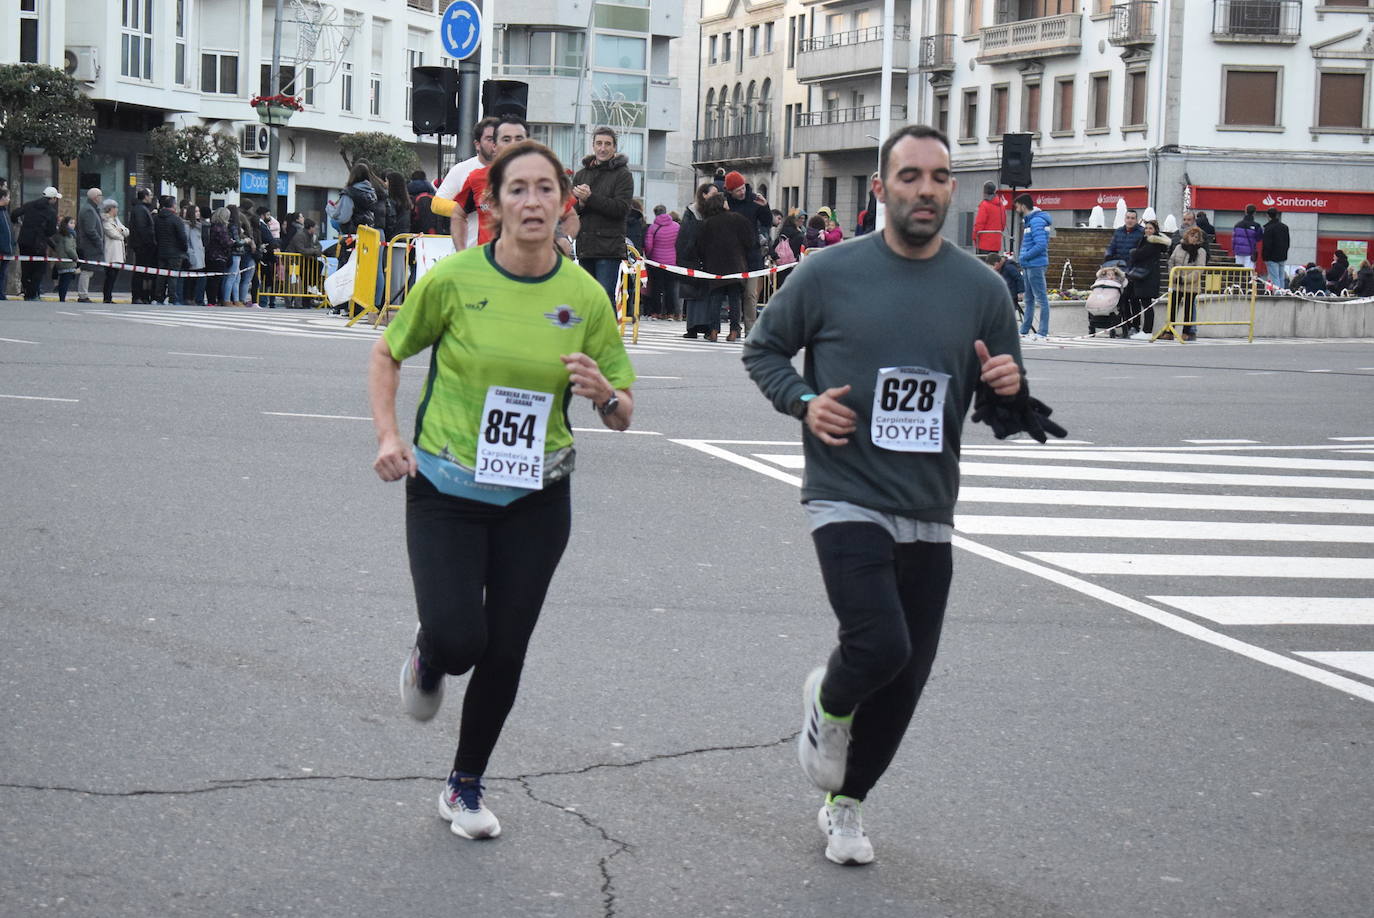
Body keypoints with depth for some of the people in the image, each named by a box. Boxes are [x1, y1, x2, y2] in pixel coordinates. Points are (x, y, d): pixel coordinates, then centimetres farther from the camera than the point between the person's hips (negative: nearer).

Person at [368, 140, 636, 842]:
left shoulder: (585, 296, -3)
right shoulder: (454, 279, -10)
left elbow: (621, 416, 4)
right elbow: (386, 354, 6)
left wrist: (605, 394, -19)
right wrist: (388, 435, -7)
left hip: (536, 499, 2)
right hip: (445, 488, -2)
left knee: (504, 652, 6)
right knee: (456, 638, -17)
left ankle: (466, 786, 29)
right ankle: (428, 660, 23)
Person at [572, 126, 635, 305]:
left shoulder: (623, 175, 1)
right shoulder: (581, 174, 16)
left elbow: (621, 208, -12)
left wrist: (590, 198, -17)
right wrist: (581, 203, -11)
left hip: (609, 248, -6)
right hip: (585, 246, 6)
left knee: (605, 296, -13)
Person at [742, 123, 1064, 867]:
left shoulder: (981, 288, 4)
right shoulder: (831, 274, -4)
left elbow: (1006, 416, 12)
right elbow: (763, 348, 10)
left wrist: (1009, 393, -12)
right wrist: (802, 402, -9)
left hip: (929, 514, 4)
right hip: (846, 498, -4)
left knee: (907, 675, 8)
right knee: (881, 646, -21)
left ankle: (846, 802, 31)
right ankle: (828, 703, 15)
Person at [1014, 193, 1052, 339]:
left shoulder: (1036, 221, -14)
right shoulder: (1029, 221, 18)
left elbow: (1041, 244, -23)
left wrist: (1024, 257, -18)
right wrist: (1023, 258, 11)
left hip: (1036, 265, -11)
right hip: (1029, 266, 11)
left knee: (1041, 298, -6)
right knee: (1029, 299, 15)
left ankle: (1043, 333, -5)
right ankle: (1025, 331, 22)